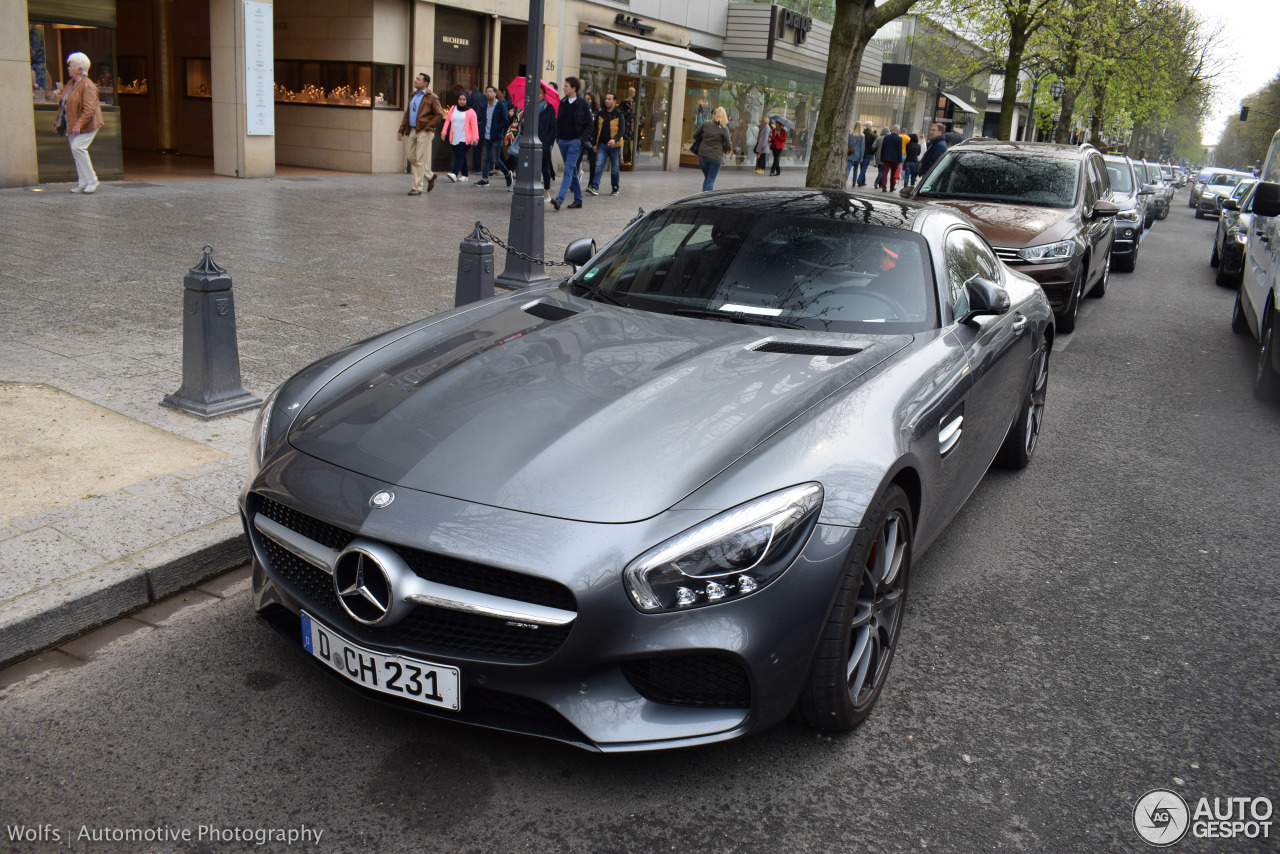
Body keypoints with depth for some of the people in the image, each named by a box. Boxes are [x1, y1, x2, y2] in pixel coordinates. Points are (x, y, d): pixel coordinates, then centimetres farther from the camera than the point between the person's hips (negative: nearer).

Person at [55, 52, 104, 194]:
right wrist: (56, 122, 20)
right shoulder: (70, 85, 15)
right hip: (72, 126, 9)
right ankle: (82, 183, 11)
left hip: (87, 125, -9)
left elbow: (89, 109, -23)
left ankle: (92, 181, -12)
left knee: (78, 147, -20)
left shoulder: (87, 86, -14)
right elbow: (62, 105, 22)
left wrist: (79, 124, -30)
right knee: (75, 150, 6)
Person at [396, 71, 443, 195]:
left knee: (420, 160, -6)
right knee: (412, 158, 11)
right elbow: (407, 114, 19)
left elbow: (440, 115, -10)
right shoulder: (414, 96, 16)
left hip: (424, 132, -8)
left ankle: (417, 188, -2)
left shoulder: (431, 97, -7)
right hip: (412, 131, 8)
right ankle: (430, 176, 30)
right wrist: (401, 130, 13)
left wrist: (427, 127, -15)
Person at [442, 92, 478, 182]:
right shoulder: (452, 109, 13)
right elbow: (447, 121, 14)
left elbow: (474, 125, -4)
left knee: (460, 155, -16)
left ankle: (455, 174, -28)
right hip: (454, 139, 5)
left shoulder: (470, 112, 1)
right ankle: (464, 175, 19)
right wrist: (444, 132, 4)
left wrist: (475, 138, -13)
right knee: (461, 156, 10)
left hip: (465, 139, -5)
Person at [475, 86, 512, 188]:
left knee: (495, 159, -7)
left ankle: (507, 173, 15)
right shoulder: (485, 106, 13)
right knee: (486, 158, 6)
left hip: (496, 137, -6)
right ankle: (484, 179, 9)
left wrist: (496, 129, -17)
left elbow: (505, 121, -10)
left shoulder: (501, 105, -5)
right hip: (486, 137, 6)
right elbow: (480, 118, 17)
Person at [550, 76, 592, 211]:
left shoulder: (582, 103, -4)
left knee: (568, 170, -14)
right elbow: (558, 120, 16)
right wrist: (557, 137, 5)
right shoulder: (562, 102, 9)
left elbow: (589, 124, -2)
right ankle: (578, 199, 19)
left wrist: (582, 139, -11)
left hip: (575, 141, -6)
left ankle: (560, 199, -24)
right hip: (563, 141, 6)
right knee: (572, 171, 11)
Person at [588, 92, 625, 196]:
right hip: (602, 144, 3)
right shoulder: (601, 114, 10)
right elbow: (596, 130, 14)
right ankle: (594, 187, -17)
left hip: (614, 145, -3)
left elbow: (621, 130, -9)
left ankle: (615, 189, 16)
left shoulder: (618, 114, -1)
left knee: (614, 168, 5)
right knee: (599, 165, -10)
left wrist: (614, 139, -26)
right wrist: (594, 143, 7)